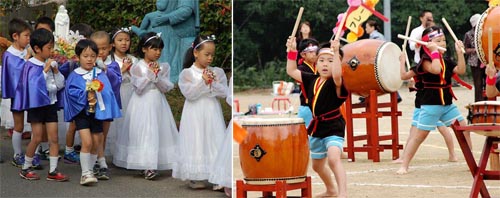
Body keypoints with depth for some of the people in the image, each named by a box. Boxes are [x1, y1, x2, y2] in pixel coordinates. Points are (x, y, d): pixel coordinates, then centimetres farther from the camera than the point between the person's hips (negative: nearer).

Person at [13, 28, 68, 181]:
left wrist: (56, 71, -5)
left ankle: (53, 171, 6)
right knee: (37, 138, -3)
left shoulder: (51, 64, 6)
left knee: (54, 138, 2)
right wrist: (45, 70, -19)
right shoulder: (31, 65, -10)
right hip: (37, 104, -5)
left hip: (50, 104, 5)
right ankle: (25, 169, 12)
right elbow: (34, 84, -21)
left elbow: (60, 85, 8)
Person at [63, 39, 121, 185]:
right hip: (81, 112, -4)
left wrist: (95, 96, -17)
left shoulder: (100, 75, 5)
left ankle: (89, 171, 24)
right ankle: (85, 173, -8)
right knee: (87, 142, -15)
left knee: (96, 144, 9)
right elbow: (71, 92, -14)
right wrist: (86, 95, -21)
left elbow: (107, 92, -1)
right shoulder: (75, 76, -4)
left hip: (97, 112, 4)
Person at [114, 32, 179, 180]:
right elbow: (139, 89, -14)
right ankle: (147, 166, -9)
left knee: (159, 133, 3)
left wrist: (157, 75, -16)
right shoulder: (137, 67, -6)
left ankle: (153, 164, 10)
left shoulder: (163, 67, 5)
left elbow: (166, 88, -2)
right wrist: (150, 73, -18)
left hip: (158, 104, 4)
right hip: (142, 105, -4)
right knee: (144, 133, -8)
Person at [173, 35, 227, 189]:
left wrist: (213, 83, -17)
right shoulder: (187, 73, -3)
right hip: (195, 114, -2)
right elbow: (189, 93, -13)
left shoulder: (218, 72, 5)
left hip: (212, 113, 2)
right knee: (196, 142, -1)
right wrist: (203, 82, -21)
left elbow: (224, 92, -2)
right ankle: (195, 177, 7)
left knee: (214, 142, -1)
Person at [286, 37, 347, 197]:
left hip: (333, 127, -8)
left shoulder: (336, 82, -16)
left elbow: (337, 75, -40)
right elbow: (292, 71, 9)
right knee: (317, 165, 23)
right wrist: (292, 51, -1)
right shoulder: (312, 80, 3)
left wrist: (336, 52, -47)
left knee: (333, 158, -32)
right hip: (317, 128, 8)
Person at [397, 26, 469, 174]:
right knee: (420, 136, -3)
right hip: (430, 105, -6)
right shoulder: (425, 61, -11)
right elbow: (436, 69, -31)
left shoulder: (446, 61, 11)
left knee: (464, 130, 3)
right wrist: (435, 51, -22)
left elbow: (461, 70, -1)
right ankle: (404, 166, 4)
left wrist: (459, 52, -7)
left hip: (448, 105, 7)